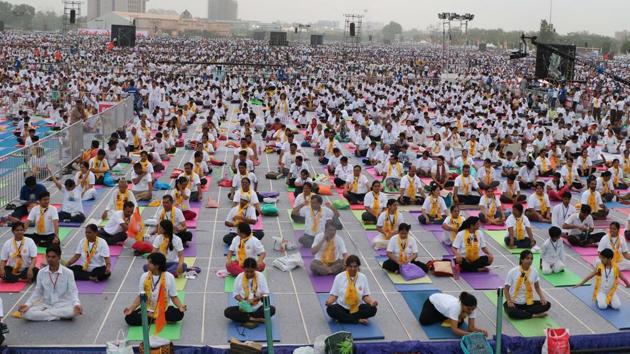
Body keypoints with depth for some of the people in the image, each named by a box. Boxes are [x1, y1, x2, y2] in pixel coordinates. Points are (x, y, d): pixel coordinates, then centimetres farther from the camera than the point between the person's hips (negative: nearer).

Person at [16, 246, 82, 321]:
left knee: (74, 311, -36)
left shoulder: (68, 273, -7)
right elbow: (37, 292, 7)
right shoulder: (41, 272, 1)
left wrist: (77, 304, -27)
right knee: (26, 313, -27)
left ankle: (42, 313, -19)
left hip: (63, 305, -2)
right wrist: (27, 304, -9)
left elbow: (73, 292, -7)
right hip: (45, 304, 2)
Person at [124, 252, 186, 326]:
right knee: (129, 318, -23)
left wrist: (180, 306, -25)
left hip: (165, 309, -2)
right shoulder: (144, 276, -3)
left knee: (179, 314, -33)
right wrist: (131, 309, -12)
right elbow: (140, 297, 2)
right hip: (147, 309, 3)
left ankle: (149, 316, -15)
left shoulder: (169, 277, -9)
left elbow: (174, 297, -6)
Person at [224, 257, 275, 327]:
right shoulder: (239, 277, -6)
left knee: (272, 309, -29)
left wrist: (254, 299, -22)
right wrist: (242, 301, -20)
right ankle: (257, 319, -26)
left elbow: (265, 293, -6)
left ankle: (245, 319, -23)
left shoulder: (260, 276, -7)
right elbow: (235, 294, 0)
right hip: (244, 307, 1)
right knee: (227, 312, -26)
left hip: (258, 307, -1)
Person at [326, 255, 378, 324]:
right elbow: (334, 295, -1)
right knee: (330, 309, -32)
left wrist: (372, 302, -19)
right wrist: (329, 301, -23)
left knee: (372, 309, -26)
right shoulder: (339, 277, -4)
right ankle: (358, 320, -24)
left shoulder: (363, 277, 0)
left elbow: (365, 296, 3)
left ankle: (342, 317, -20)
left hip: (358, 307, 1)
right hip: (342, 307, -1)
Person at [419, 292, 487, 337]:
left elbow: (471, 327, -26)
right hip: (433, 300, -5)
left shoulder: (471, 308, -30)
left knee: (459, 323, -6)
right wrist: (470, 334, -61)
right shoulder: (455, 307, -46)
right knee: (424, 321, -25)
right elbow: (454, 330, -48)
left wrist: (480, 330, -46)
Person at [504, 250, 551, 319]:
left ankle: (521, 312, -18)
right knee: (511, 312, -37)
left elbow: (537, 287, 10)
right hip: (514, 303, -4)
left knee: (547, 304, -17)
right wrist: (509, 301, -23)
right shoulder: (512, 272, -13)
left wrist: (542, 297, -8)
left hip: (528, 303, 4)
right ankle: (534, 314, -18)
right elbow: (506, 289, -7)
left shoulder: (534, 271, -3)